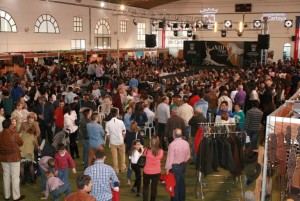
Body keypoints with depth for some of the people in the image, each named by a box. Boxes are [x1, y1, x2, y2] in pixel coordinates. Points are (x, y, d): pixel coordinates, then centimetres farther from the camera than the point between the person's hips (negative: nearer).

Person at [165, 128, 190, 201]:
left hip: (175, 166, -6)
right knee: (182, 183, 18)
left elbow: (170, 158, -18)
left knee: (175, 185, 7)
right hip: (183, 165, 6)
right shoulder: (186, 143, -4)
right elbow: (188, 156, 6)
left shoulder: (172, 144, -21)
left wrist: (167, 169, -9)